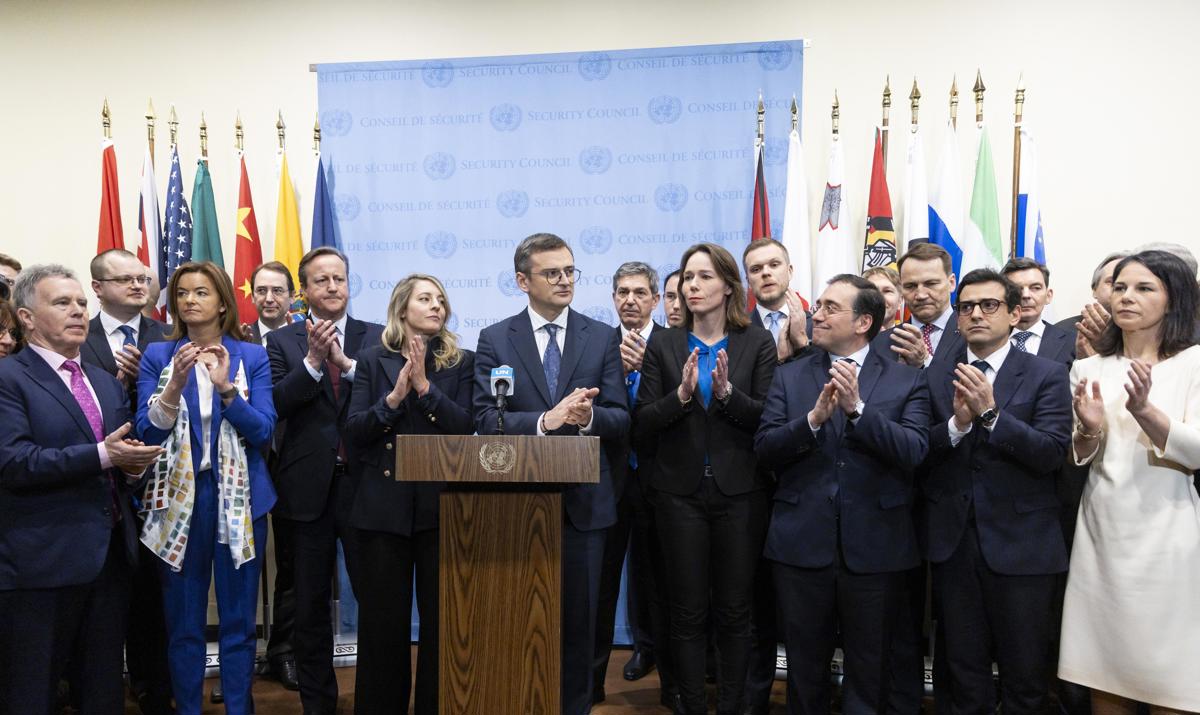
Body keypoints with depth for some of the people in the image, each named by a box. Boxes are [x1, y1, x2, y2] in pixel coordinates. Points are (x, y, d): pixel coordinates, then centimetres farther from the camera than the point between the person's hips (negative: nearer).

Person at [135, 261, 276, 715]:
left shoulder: (253, 357, 1)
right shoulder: (157, 356, 2)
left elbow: (263, 431, -8)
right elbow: (147, 431, -7)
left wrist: (225, 388, -22)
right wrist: (175, 384, -23)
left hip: (240, 499, 0)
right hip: (179, 497, 1)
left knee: (238, 619, 8)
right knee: (183, 620, 9)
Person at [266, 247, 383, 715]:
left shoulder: (376, 338, 4)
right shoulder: (282, 341, 4)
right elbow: (276, 406, -7)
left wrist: (345, 362, -18)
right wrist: (313, 360, -18)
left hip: (363, 483, -1)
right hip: (308, 487, 1)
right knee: (310, 606, 13)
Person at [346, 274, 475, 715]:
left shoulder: (461, 362, 6)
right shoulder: (373, 359, 6)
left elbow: (466, 428, -6)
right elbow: (353, 431, -1)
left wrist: (425, 386, -14)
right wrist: (393, 397, -16)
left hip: (442, 503, 0)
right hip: (384, 503, 0)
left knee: (442, 616, 6)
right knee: (383, 617, 8)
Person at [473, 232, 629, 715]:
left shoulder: (602, 337, 3)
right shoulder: (494, 340, 0)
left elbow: (620, 418, -2)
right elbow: (485, 420, -9)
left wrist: (588, 416, -24)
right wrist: (545, 420, -24)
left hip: (583, 499, 1)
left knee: (579, 618, 11)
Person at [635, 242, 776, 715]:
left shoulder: (758, 344, 1)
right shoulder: (664, 346, 4)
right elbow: (643, 423, -2)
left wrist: (727, 392, -21)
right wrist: (681, 394, -19)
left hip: (740, 492, 0)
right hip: (680, 491, 1)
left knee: (735, 611, 9)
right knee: (688, 612, 8)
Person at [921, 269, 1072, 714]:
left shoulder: (1047, 374, -2)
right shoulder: (937, 377, 6)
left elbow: (1052, 453, -14)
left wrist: (990, 413, -23)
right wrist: (957, 422, -19)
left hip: (1021, 543, -2)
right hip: (953, 539, 3)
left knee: (1025, 676, 10)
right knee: (963, 674, 16)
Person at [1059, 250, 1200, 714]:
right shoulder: (1087, 369, 8)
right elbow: (1076, 458, 8)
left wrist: (1144, 410, -26)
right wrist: (1090, 430, -13)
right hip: (1101, 532, 3)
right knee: (1103, 676, 10)